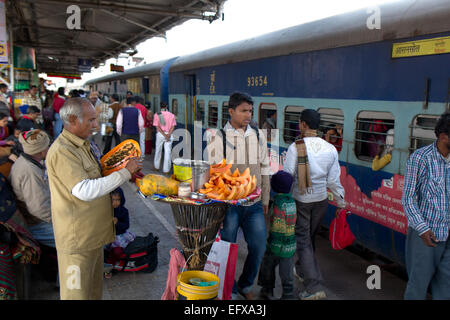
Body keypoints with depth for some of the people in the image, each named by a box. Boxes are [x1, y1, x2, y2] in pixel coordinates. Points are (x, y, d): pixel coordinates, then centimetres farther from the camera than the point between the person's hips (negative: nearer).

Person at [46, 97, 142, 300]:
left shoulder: (83, 145, 13)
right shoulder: (62, 151, -20)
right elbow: (85, 191, -29)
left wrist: (128, 172, 7)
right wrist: (124, 172, -24)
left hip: (93, 233, 10)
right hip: (76, 237, -10)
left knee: (94, 290, 21)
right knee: (77, 292, 4)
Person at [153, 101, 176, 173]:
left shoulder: (157, 115, -2)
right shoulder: (171, 115, 3)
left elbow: (157, 127, -9)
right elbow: (173, 126, -4)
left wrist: (164, 135, -11)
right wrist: (168, 134, -11)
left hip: (160, 134, 0)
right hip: (169, 135, 1)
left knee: (158, 151, 16)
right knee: (167, 152, 1)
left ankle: (157, 166, 28)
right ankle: (166, 169, 1)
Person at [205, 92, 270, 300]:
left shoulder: (258, 135, 7)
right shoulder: (218, 137, -6)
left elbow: (264, 169, 12)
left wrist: (265, 199, 12)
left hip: (254, 204, 4)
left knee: (258, 247, 8)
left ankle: (245, 285, 33)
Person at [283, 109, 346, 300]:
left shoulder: (295, 147, -16)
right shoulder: (330, 149, -3)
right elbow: (334, 180, 1)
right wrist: (341, 202, 13)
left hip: (299, 199, -5)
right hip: (321, 199, 5)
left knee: (303, 241, 2)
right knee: (310, 237, 23)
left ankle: (315, 287, -4)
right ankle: (302, 269, 44)